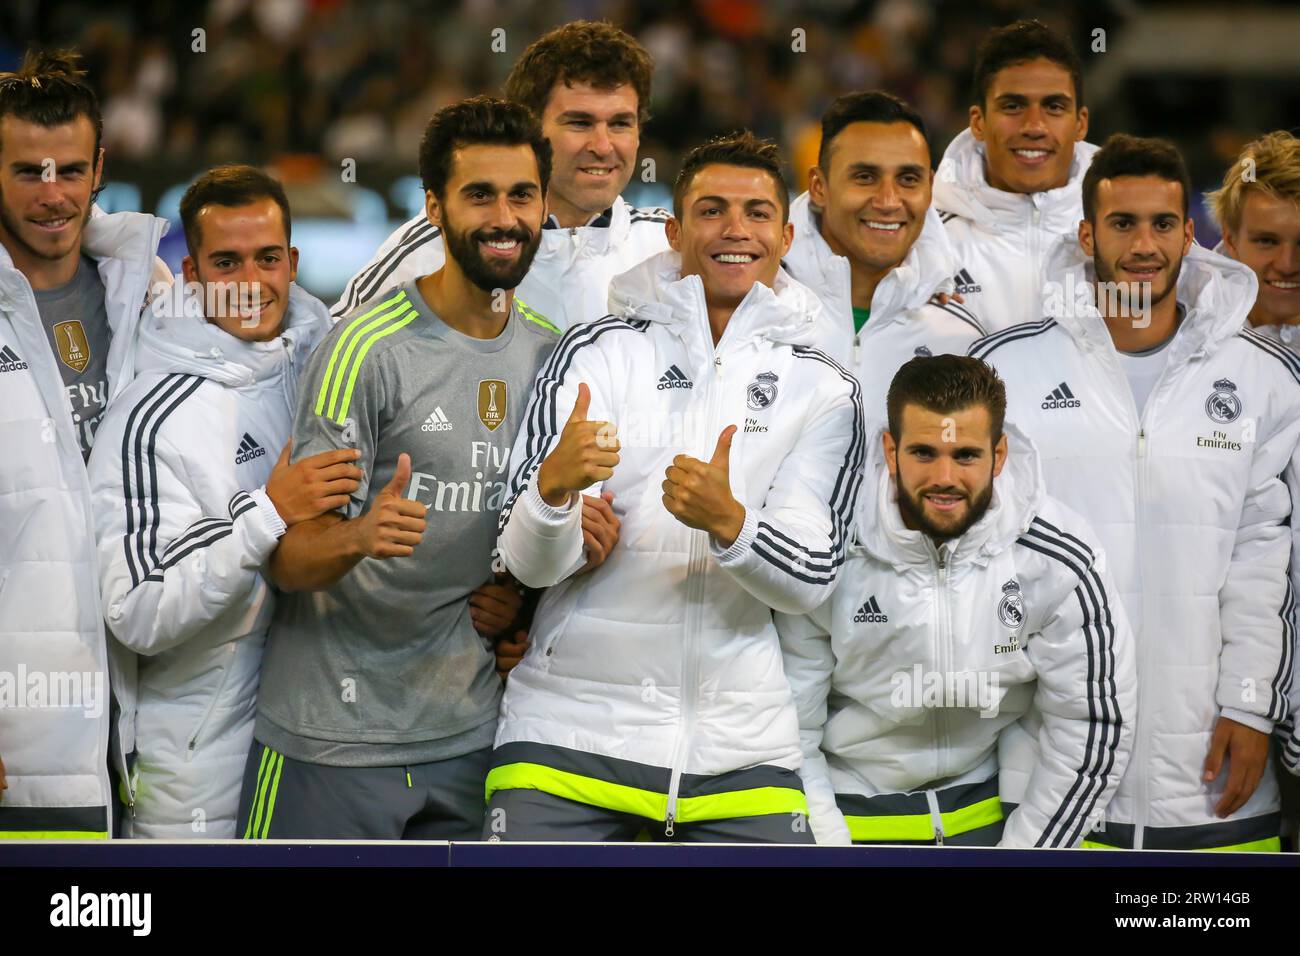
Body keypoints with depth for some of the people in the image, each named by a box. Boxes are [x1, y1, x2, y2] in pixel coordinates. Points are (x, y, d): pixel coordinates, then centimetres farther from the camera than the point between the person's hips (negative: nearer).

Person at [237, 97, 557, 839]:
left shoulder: (553, 352, 8)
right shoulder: (372, 346, -10)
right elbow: (291, 560, -12)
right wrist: (358, 536, -33)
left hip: (470, 736, 5)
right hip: (337, 740, -5)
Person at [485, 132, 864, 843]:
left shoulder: (824, 389, 6)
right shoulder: (597, 350, 1)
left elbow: (808, 582, -3)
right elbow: (530, 563, -5)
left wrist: (726, 521, -23)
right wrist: (555, 485, -28)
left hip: (738, 749, 1)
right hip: (571, 725, -1)